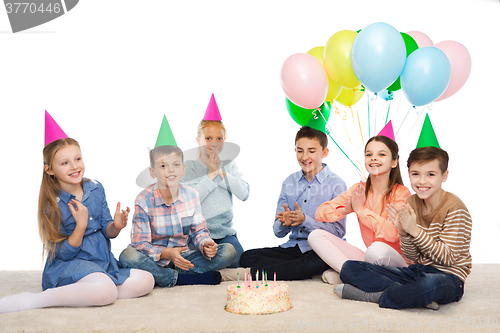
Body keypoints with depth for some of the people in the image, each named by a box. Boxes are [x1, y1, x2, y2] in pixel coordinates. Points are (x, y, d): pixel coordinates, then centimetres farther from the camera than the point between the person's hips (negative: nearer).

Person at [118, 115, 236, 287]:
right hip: (155, 261, -4)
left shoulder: (191, 195, 0)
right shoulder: (144, 200, -13)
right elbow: (140, 244, -15)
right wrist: (167, 253, -33)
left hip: (181, 258, 4)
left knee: (228, 251, -13)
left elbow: (199, 230, 5)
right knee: (128, 256, -36)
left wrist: (205, 244, -20)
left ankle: (166, 278, -20)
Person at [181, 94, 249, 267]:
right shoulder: (190, 166, -1)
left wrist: (222, 172, -11)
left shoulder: (229, 165, 9)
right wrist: (211, 175, -13)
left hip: (225, 231, 3)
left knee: (239, 262, -18)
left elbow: (244, 194, -5)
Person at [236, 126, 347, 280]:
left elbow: (338, 232, -10)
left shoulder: (336, 184, -3)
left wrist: (305, 220, -21)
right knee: (247, 257, -16)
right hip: (293, 248, 4)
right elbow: (278, 232, 10)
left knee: (319, 262, -40)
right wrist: (284, 223, -14)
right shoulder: (289, 182, 10)